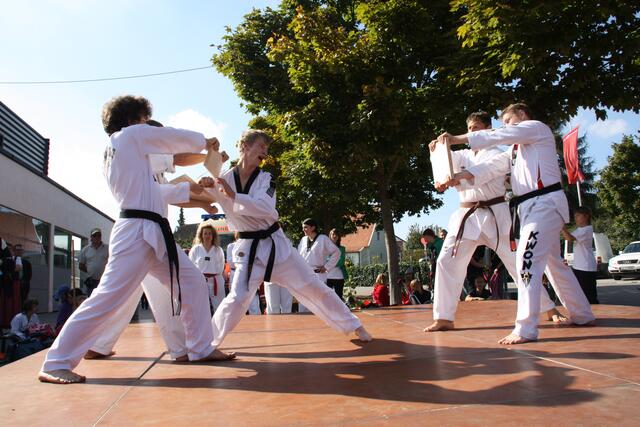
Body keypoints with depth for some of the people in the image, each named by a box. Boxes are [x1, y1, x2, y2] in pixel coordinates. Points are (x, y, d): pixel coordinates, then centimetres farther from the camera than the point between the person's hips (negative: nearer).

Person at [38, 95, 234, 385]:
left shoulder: (113, 151, 24)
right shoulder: (131, 135, -2)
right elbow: (178, 139, 4)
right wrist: (205, 141, 23)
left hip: (152, 233, 10)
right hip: (137, 231, -10)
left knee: (192, 281, 10)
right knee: (108, 296, -9)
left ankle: (201, 348, 17)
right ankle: (55, 363, 1)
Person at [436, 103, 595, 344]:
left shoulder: (537, 128, 0)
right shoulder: (516, 149, 24)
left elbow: (497, 136, -14)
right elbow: (491, 166, 10)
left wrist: (456, 139, -17)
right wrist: (460, 176, -6)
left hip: (545, 203, -10)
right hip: (531, 207, 10)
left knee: (527, 261, -17)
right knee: (554, 263, 18)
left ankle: (526, 329, -17)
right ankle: (583, 314, 34)